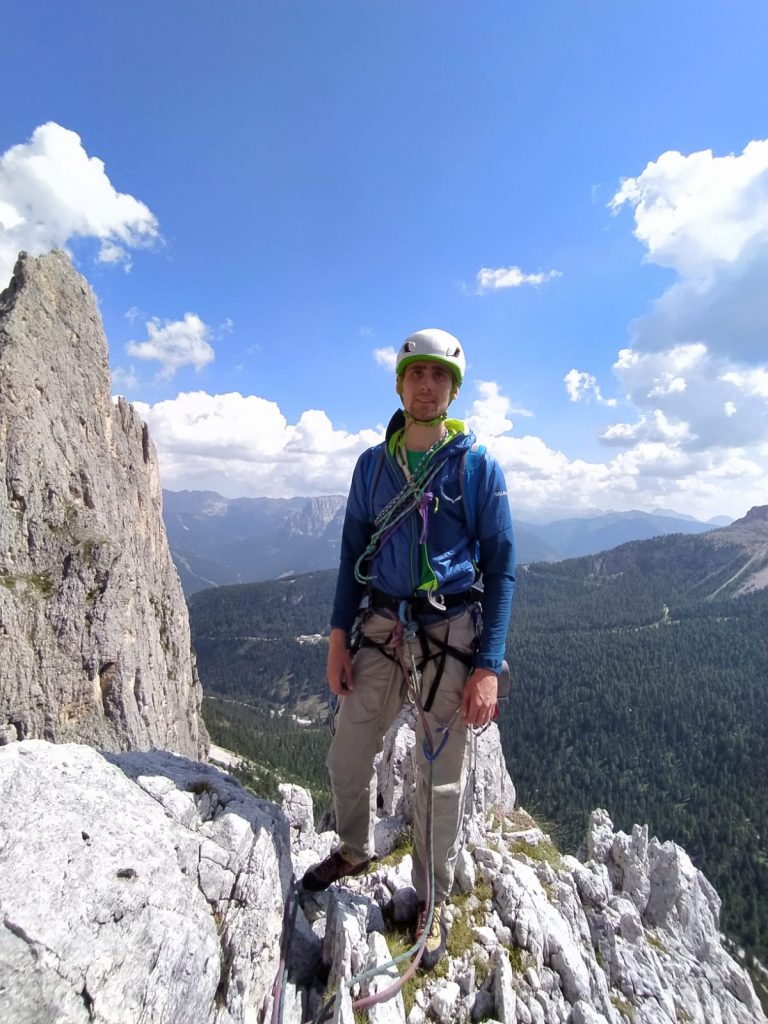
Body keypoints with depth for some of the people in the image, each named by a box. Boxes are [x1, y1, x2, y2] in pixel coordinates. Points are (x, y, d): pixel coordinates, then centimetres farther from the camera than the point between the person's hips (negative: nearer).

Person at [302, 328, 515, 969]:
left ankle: (432, 899, 37)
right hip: (379, 629, 4)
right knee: (347, 758, 14)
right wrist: (339, 637, 4)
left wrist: (488, 667, -11)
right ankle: (355, 851, 46)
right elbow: (353, 553, 10)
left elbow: (501, 569, -5)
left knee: (441, 780, 10)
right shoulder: (373, 464, 6)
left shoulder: (478, 466, -5)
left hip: (448, 637, -3)